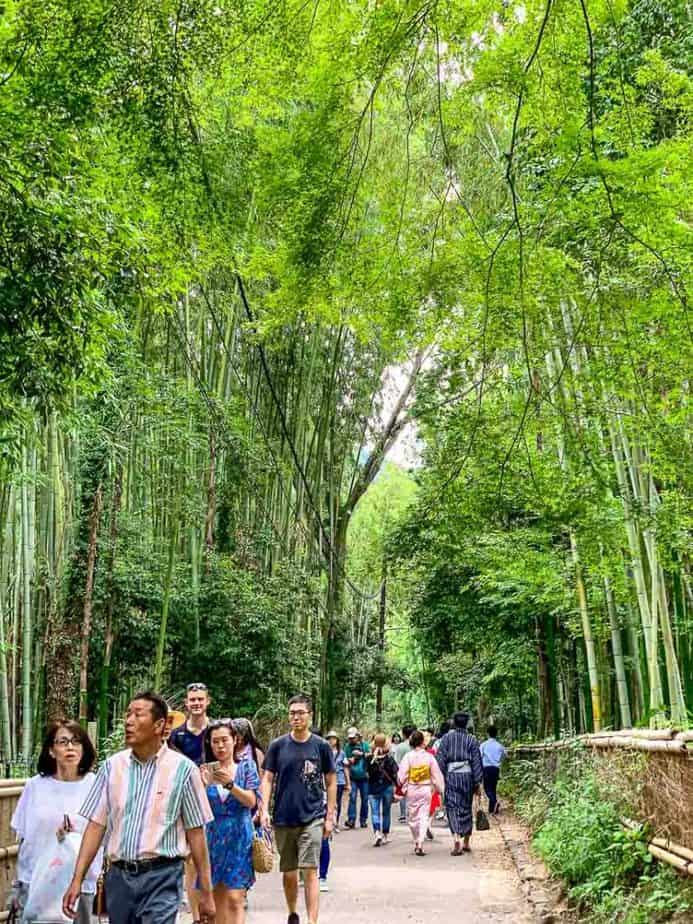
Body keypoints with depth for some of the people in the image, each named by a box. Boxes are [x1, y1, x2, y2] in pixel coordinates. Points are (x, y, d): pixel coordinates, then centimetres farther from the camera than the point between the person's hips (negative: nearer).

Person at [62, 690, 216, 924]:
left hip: (162, 878, -4)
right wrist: (77, 879, 0)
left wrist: (206, 893, -3)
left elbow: (195, 833, -4)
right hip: (119, 876, 4)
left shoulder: (182, 769, -7)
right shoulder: (112, 766, 3)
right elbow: (96, 825, 6)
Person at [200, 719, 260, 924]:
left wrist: (230, 784, -22)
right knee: (217, 898, 6)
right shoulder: (206, 770, 5)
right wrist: (204, 786, -18)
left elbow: (251, 801, -7)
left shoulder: (246, 766, 2)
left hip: (239, 836, -2)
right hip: (213, 836, 2)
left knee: (235, 898, -8)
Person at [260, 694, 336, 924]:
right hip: (283, 819, 2)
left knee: (310, 872, -10)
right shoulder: (278, 745, 1)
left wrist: (330, 816, 1)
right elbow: (267, 779, 2)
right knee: (288, 873, 13)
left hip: (312, 818, -2)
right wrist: (264, 810, -10)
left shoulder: (321, 746, -1)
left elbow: (331, 782, 4)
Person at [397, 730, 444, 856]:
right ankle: (420, 844, -7)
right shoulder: (429, 756, -6)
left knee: (412, 817, 14)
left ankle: (417, 842, 22)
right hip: (426, 790, 0)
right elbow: (436, 775, 0)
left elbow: (402, 775, -7)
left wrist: (402, 785, 11)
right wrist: (440, 789, 12)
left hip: (412, 790, 0)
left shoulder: (408, 756, -9)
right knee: (424, 817, 4)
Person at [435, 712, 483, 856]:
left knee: (453, 808, -2)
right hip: (467, 775, 2)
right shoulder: (471, 739, 1)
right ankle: (466, 843, 24)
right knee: (466, 808, 15)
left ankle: (456, 838, -22)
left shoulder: (447, 738, 0)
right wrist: (477, 782, 3)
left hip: (451, 775, -2)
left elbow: (440, 759, -4)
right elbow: (477, 761, 0)